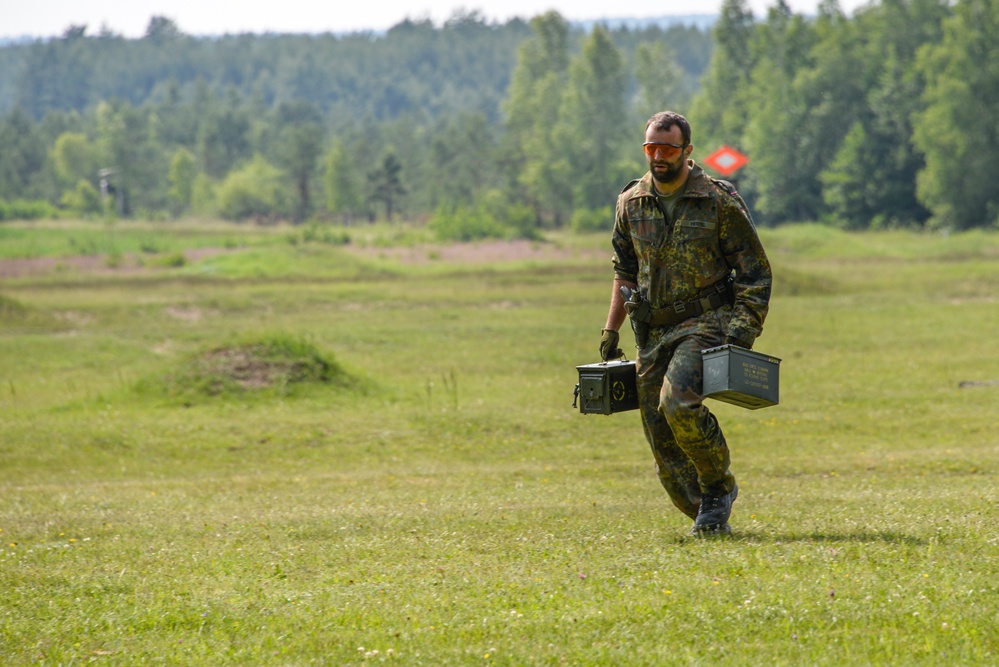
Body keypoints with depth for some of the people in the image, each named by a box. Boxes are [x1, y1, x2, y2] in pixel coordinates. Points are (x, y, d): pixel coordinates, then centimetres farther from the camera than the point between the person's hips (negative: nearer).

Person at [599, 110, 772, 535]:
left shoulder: (719, 201, -6)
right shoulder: (632, 203, 8)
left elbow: (755, 272, -3)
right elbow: (625, 272, 20)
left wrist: (744, 330, -13)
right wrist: (611, 332, 14)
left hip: (705, 324, -5)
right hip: (652, 334, 5)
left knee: (678, 403, -28)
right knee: (662, 441, -1)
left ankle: (719, 486, -7)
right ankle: (710, 520, 12)